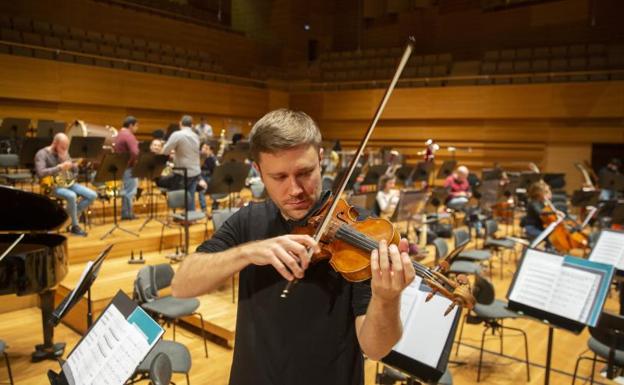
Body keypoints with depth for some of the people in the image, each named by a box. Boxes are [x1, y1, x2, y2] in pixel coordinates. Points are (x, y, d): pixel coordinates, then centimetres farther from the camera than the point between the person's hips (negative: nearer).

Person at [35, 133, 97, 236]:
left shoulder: (64, 153, 10)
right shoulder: (42, 154, -10)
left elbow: (75, 170, 9)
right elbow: (41, 173, -25)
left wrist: (68, 162, -11)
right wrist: (59, 167, -28)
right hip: (53, 185, -7)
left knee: (92, 195, -10)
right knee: (72, 196, -36)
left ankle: (70, 215, 3)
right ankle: (75, 226, -18)